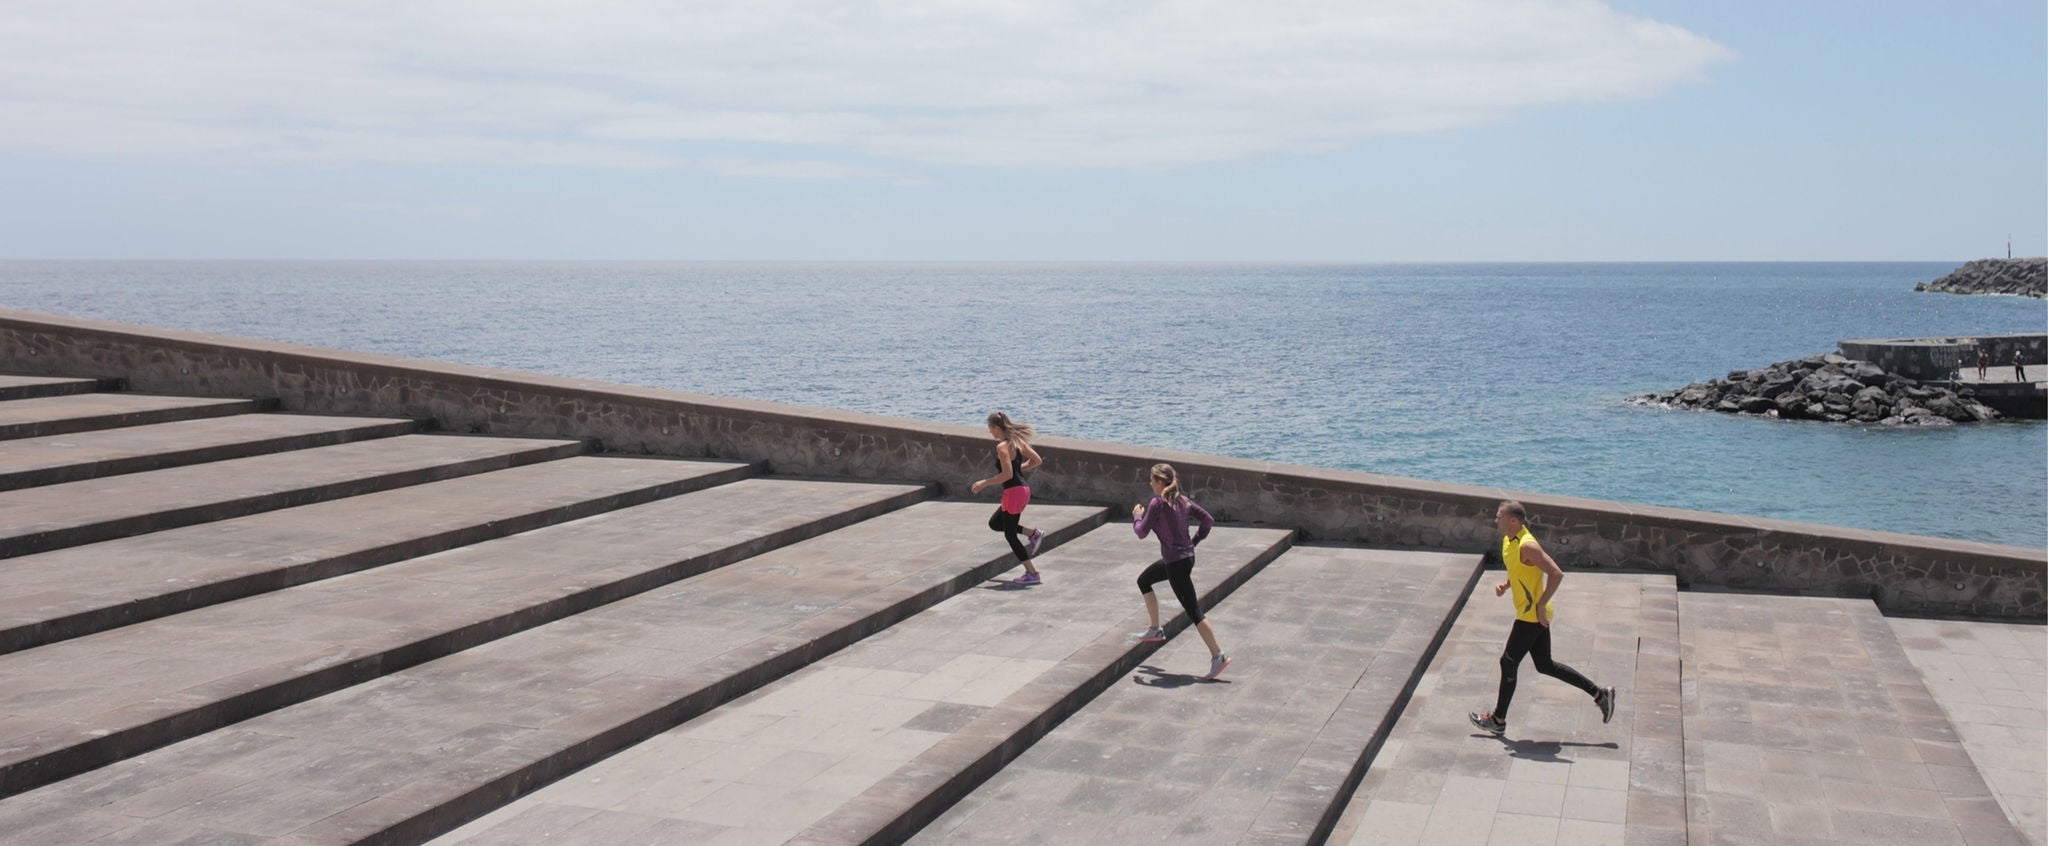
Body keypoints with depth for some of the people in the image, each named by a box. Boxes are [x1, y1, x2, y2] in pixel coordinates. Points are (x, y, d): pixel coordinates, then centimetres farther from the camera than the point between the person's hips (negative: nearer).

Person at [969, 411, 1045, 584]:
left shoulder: (1002, 447, -17)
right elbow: (1037, 460, 12)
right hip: (1024, 488, 9)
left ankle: (1032, 573, 4)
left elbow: (1007, 474, -24)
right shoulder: (1017, 440, 9)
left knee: (1010, 535, 3)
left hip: (1014, 492, -9)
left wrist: (984, 483, -15)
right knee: (994, 523, 23)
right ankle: (1033, 534, 15)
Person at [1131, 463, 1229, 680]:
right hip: (1186, 556, 9)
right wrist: (1194, 542, 14)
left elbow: (1142, 532, -13)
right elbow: (1208, 520, 7)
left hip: (1176, 563, -9)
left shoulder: (1157, 503, -16)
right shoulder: (1183, 500, 6)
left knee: (1193, 611, -6)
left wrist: (1137, 516, 6)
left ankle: (1218, 656, -7)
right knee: (1143, 581, 27)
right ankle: (1155, 630, 33)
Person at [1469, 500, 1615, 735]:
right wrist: (1505, 584, 3)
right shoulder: (1508, 541, 6)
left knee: (1508, 662, 0)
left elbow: (1556, 574, -27)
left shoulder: (1527, 546, -24)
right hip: (1533, 615, 10)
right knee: (1545, 665, 16)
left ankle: (1498, 720, 12)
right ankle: (1600, 694, 23)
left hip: (1532, 615, -10)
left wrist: (1541, 604, -23)